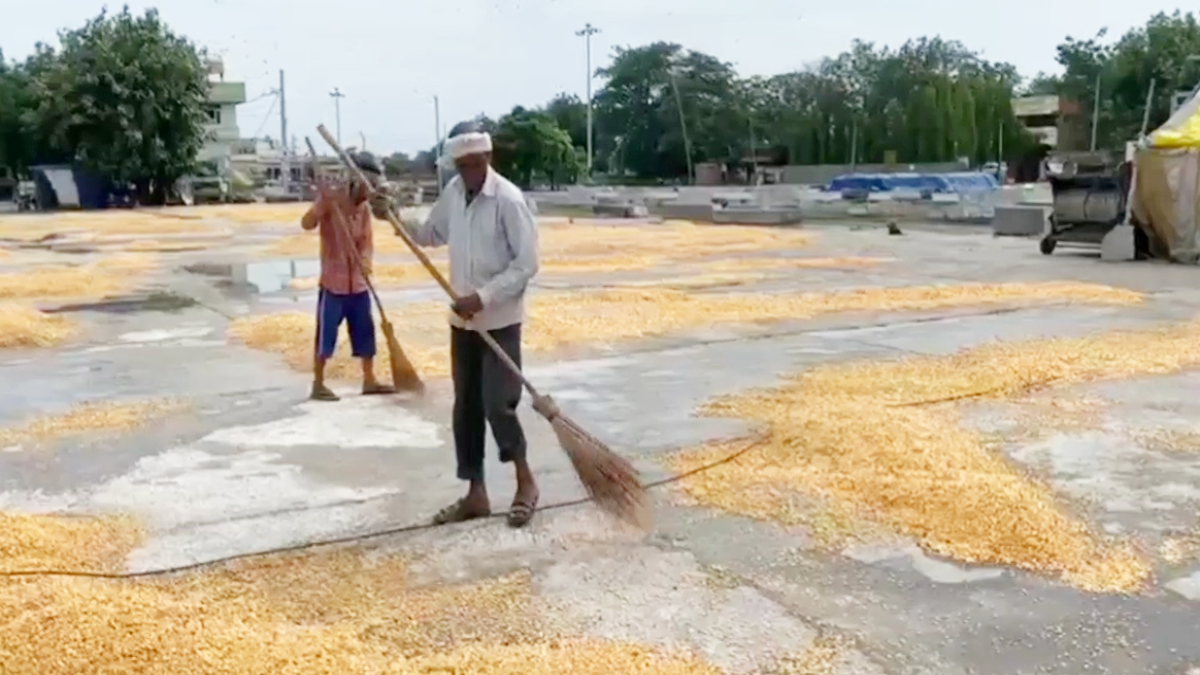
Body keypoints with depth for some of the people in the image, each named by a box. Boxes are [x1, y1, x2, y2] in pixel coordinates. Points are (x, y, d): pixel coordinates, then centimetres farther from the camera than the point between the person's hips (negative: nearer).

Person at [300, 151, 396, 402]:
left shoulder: (365, 207, 6)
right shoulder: (331, 198, -10)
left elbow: (367, 241, 1)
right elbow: (307, 224, -21)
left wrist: (366, 260, -20)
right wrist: (323, 202, -36)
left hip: (358, 283, 6)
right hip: (333, 281, -6)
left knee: (365, 331, 10)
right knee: (326, 333, 0)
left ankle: (369, 380, 21)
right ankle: (318, 384, 10)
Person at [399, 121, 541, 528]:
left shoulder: (508, 199, -16)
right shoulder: (453, 192, 4)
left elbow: (526, 264, -17)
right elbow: (432, 235, 20)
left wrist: (483, 297, -22)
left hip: (500, 319, -7)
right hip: (463, 319, 7)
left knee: (497, 403, -8)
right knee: (465, 407, 9)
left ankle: (525, 482, 15)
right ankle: (475, 493, 20)